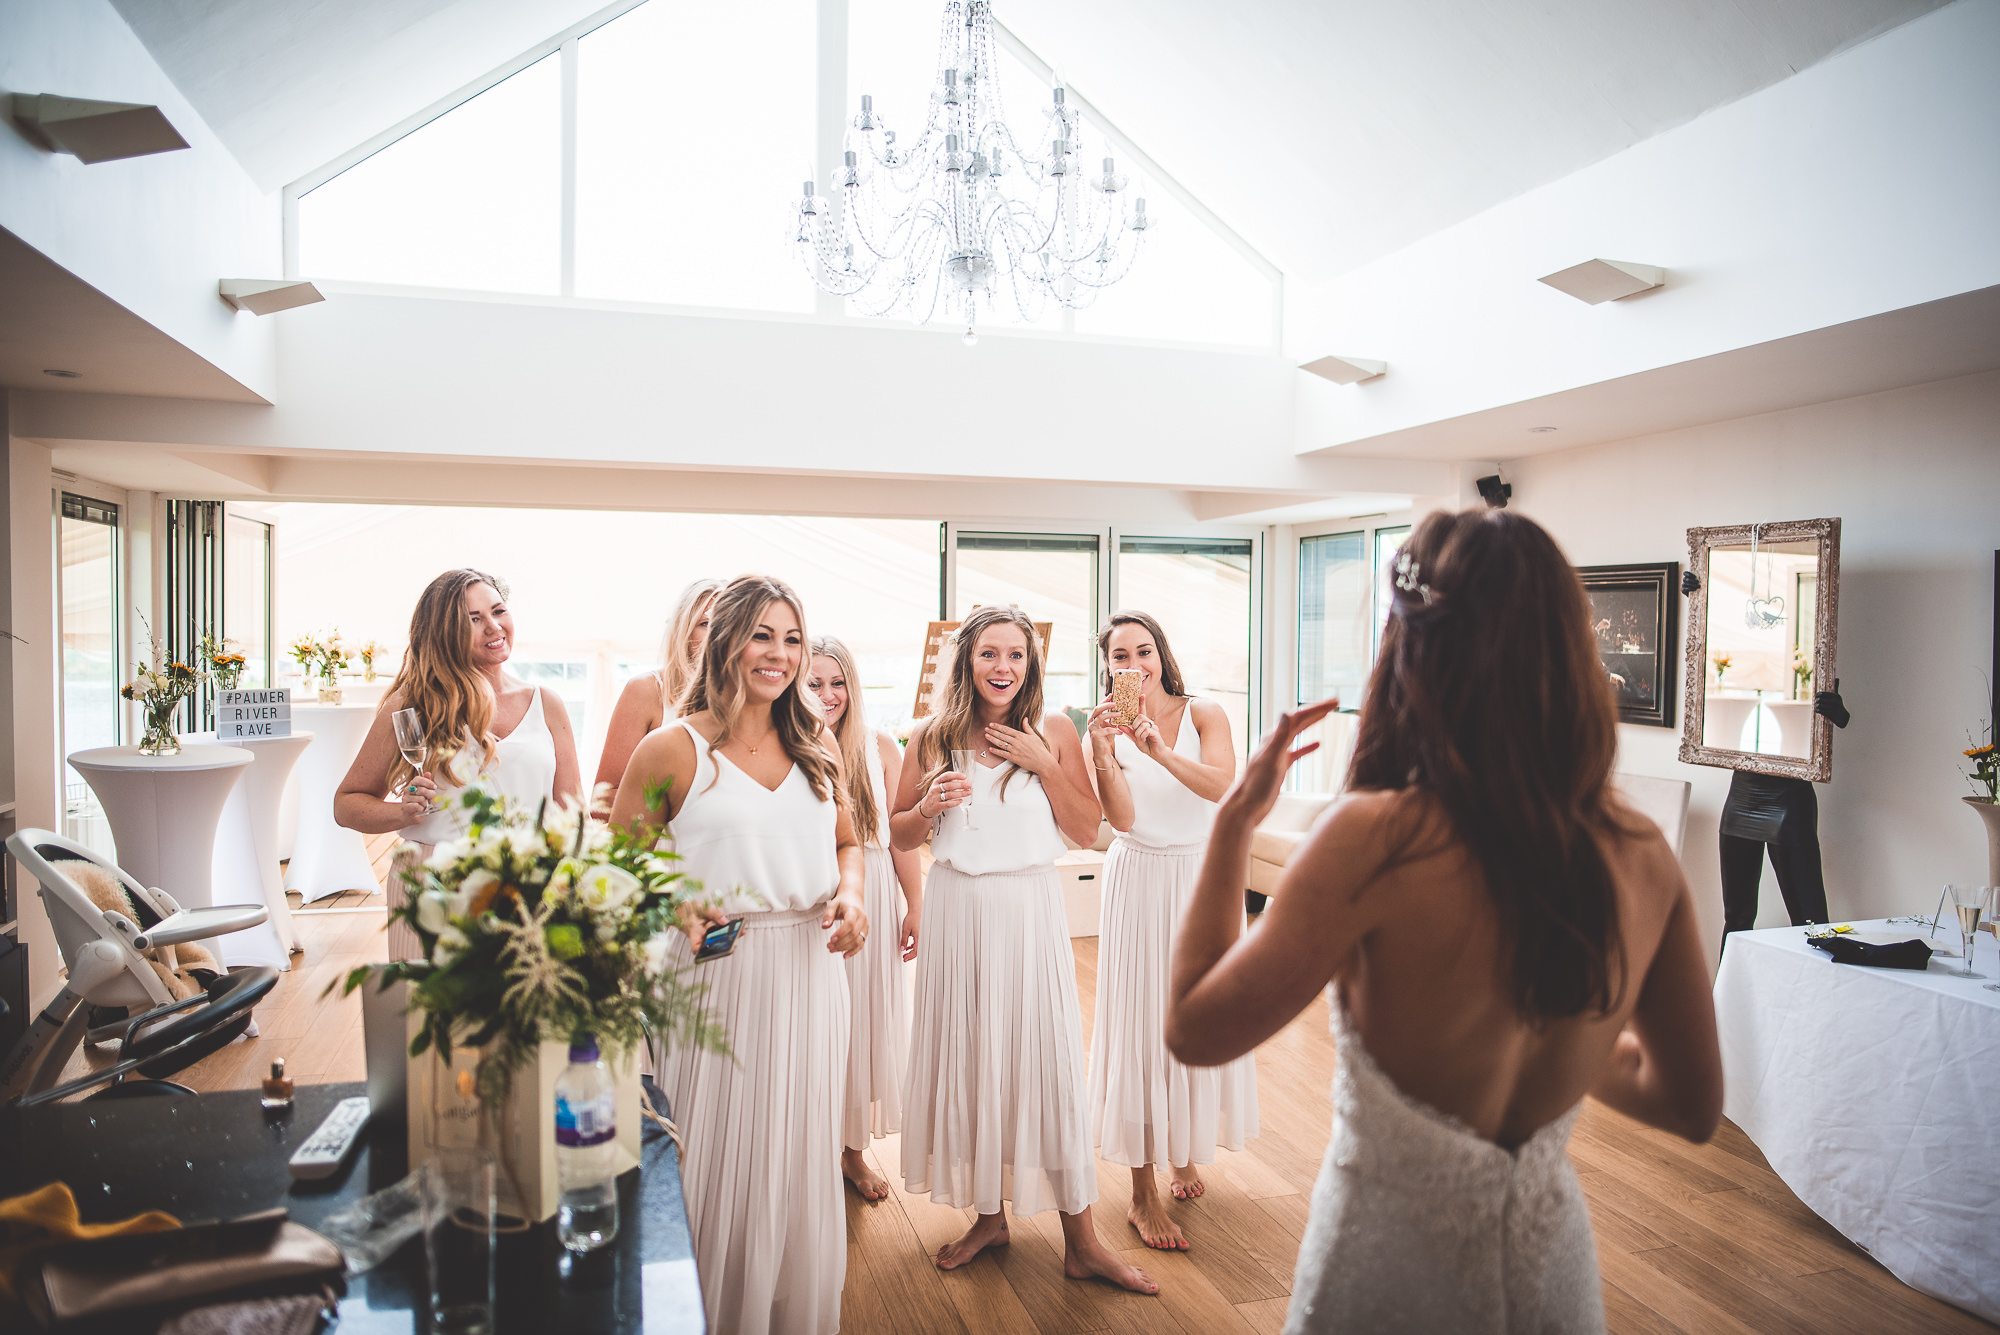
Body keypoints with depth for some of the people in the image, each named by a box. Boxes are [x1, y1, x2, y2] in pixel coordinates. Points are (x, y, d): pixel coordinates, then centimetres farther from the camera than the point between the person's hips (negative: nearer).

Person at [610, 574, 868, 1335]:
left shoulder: (817, 749, 8)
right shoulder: (673, 750, -6)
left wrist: (850, 895, -1)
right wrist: (675, 911, -19)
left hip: (808, 970, 4)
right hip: (714, 973, -4)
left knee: (801, 1158, 15)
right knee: (715, 1158, 7)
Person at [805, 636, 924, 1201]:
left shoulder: (881, 748, 0)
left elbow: (902, 835, 3)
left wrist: (917, 906, 1)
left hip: (872, 899, 2)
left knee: (865, 1024, 12)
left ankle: (854, 1150, 30)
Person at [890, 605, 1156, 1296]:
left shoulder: (1054, 732, 1)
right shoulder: (934, 737, 2)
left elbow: (1087, 830, -1)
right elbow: (898, 836, 8)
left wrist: (1044, 765, -11)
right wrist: (930, 806, -12)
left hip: (1031, 908, -1)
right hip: (958, 909, 2)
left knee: (1047, 1057, 0)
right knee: (967, 1058, 9)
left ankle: (1081, 1242, 12)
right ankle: (989, 1216, 28)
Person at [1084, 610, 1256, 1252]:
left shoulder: (1203, 714, -3)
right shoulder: (1109, 727, -3)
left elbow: (1222, 786, -21)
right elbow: (1123, 818, -14)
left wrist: (1160, 751, -34)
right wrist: (1102, 751, -28)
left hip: (1205, 877, 1)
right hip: (1139, 882, -1)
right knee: (1141, 1020, -2)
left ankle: (1187, 1150, 35)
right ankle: (1144, 1192, 6)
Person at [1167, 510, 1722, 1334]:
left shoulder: (1379, 838, -26)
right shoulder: (1642, 854, -10)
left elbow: (1195, 1030, -16)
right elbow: (1693, 1105, 2)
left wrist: (1235, 818, -10)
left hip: (1395, 1261, -5)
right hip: (1551, 1251, 5)